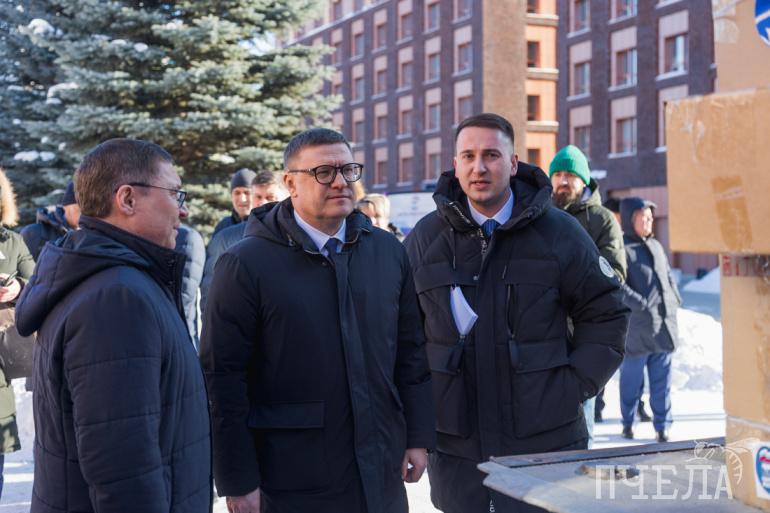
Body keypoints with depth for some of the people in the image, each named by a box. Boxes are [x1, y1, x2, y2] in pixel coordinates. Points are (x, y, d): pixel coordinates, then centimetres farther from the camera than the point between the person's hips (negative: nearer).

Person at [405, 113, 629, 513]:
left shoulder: (559, 233, 0)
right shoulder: (424, 240, 4)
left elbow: (606, 314, 6)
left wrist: (577, 384, -4)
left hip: (545, 440, -1)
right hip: (455, 446, 2)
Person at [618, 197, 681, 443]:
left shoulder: (656, 245, 16)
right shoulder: (621, 248, -9)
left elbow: (669, 276, 24)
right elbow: (618, 285, -16)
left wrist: (674, 301, 12)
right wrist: (642, 306, -18)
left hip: (664, 326, 6)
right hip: (637, 328, -6)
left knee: (662, 380, 8)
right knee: (632, 378, 6)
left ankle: (662, 425, 14)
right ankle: (628, 422, 20)